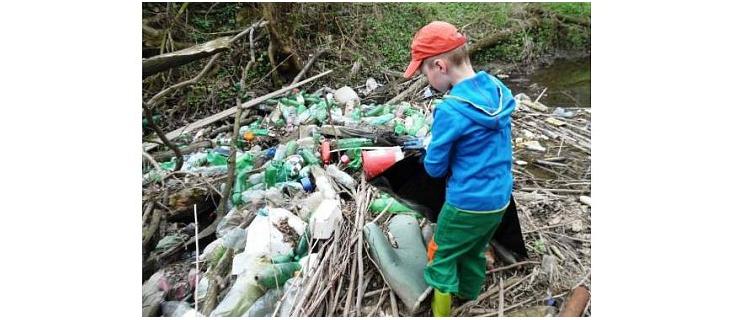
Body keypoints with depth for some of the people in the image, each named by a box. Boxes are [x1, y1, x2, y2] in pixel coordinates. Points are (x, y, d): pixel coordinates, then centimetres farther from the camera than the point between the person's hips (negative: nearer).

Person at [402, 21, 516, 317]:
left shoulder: (450, 110, -26)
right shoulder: (498, 89, -3)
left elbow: (434, 168, -15)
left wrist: (431, 152, 6)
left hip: (467, 204, -7)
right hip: (500, 198, 7)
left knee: (441, 258, 15)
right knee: (474, 254, 27)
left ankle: (441, 312, 31)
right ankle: (469, 300, 49)